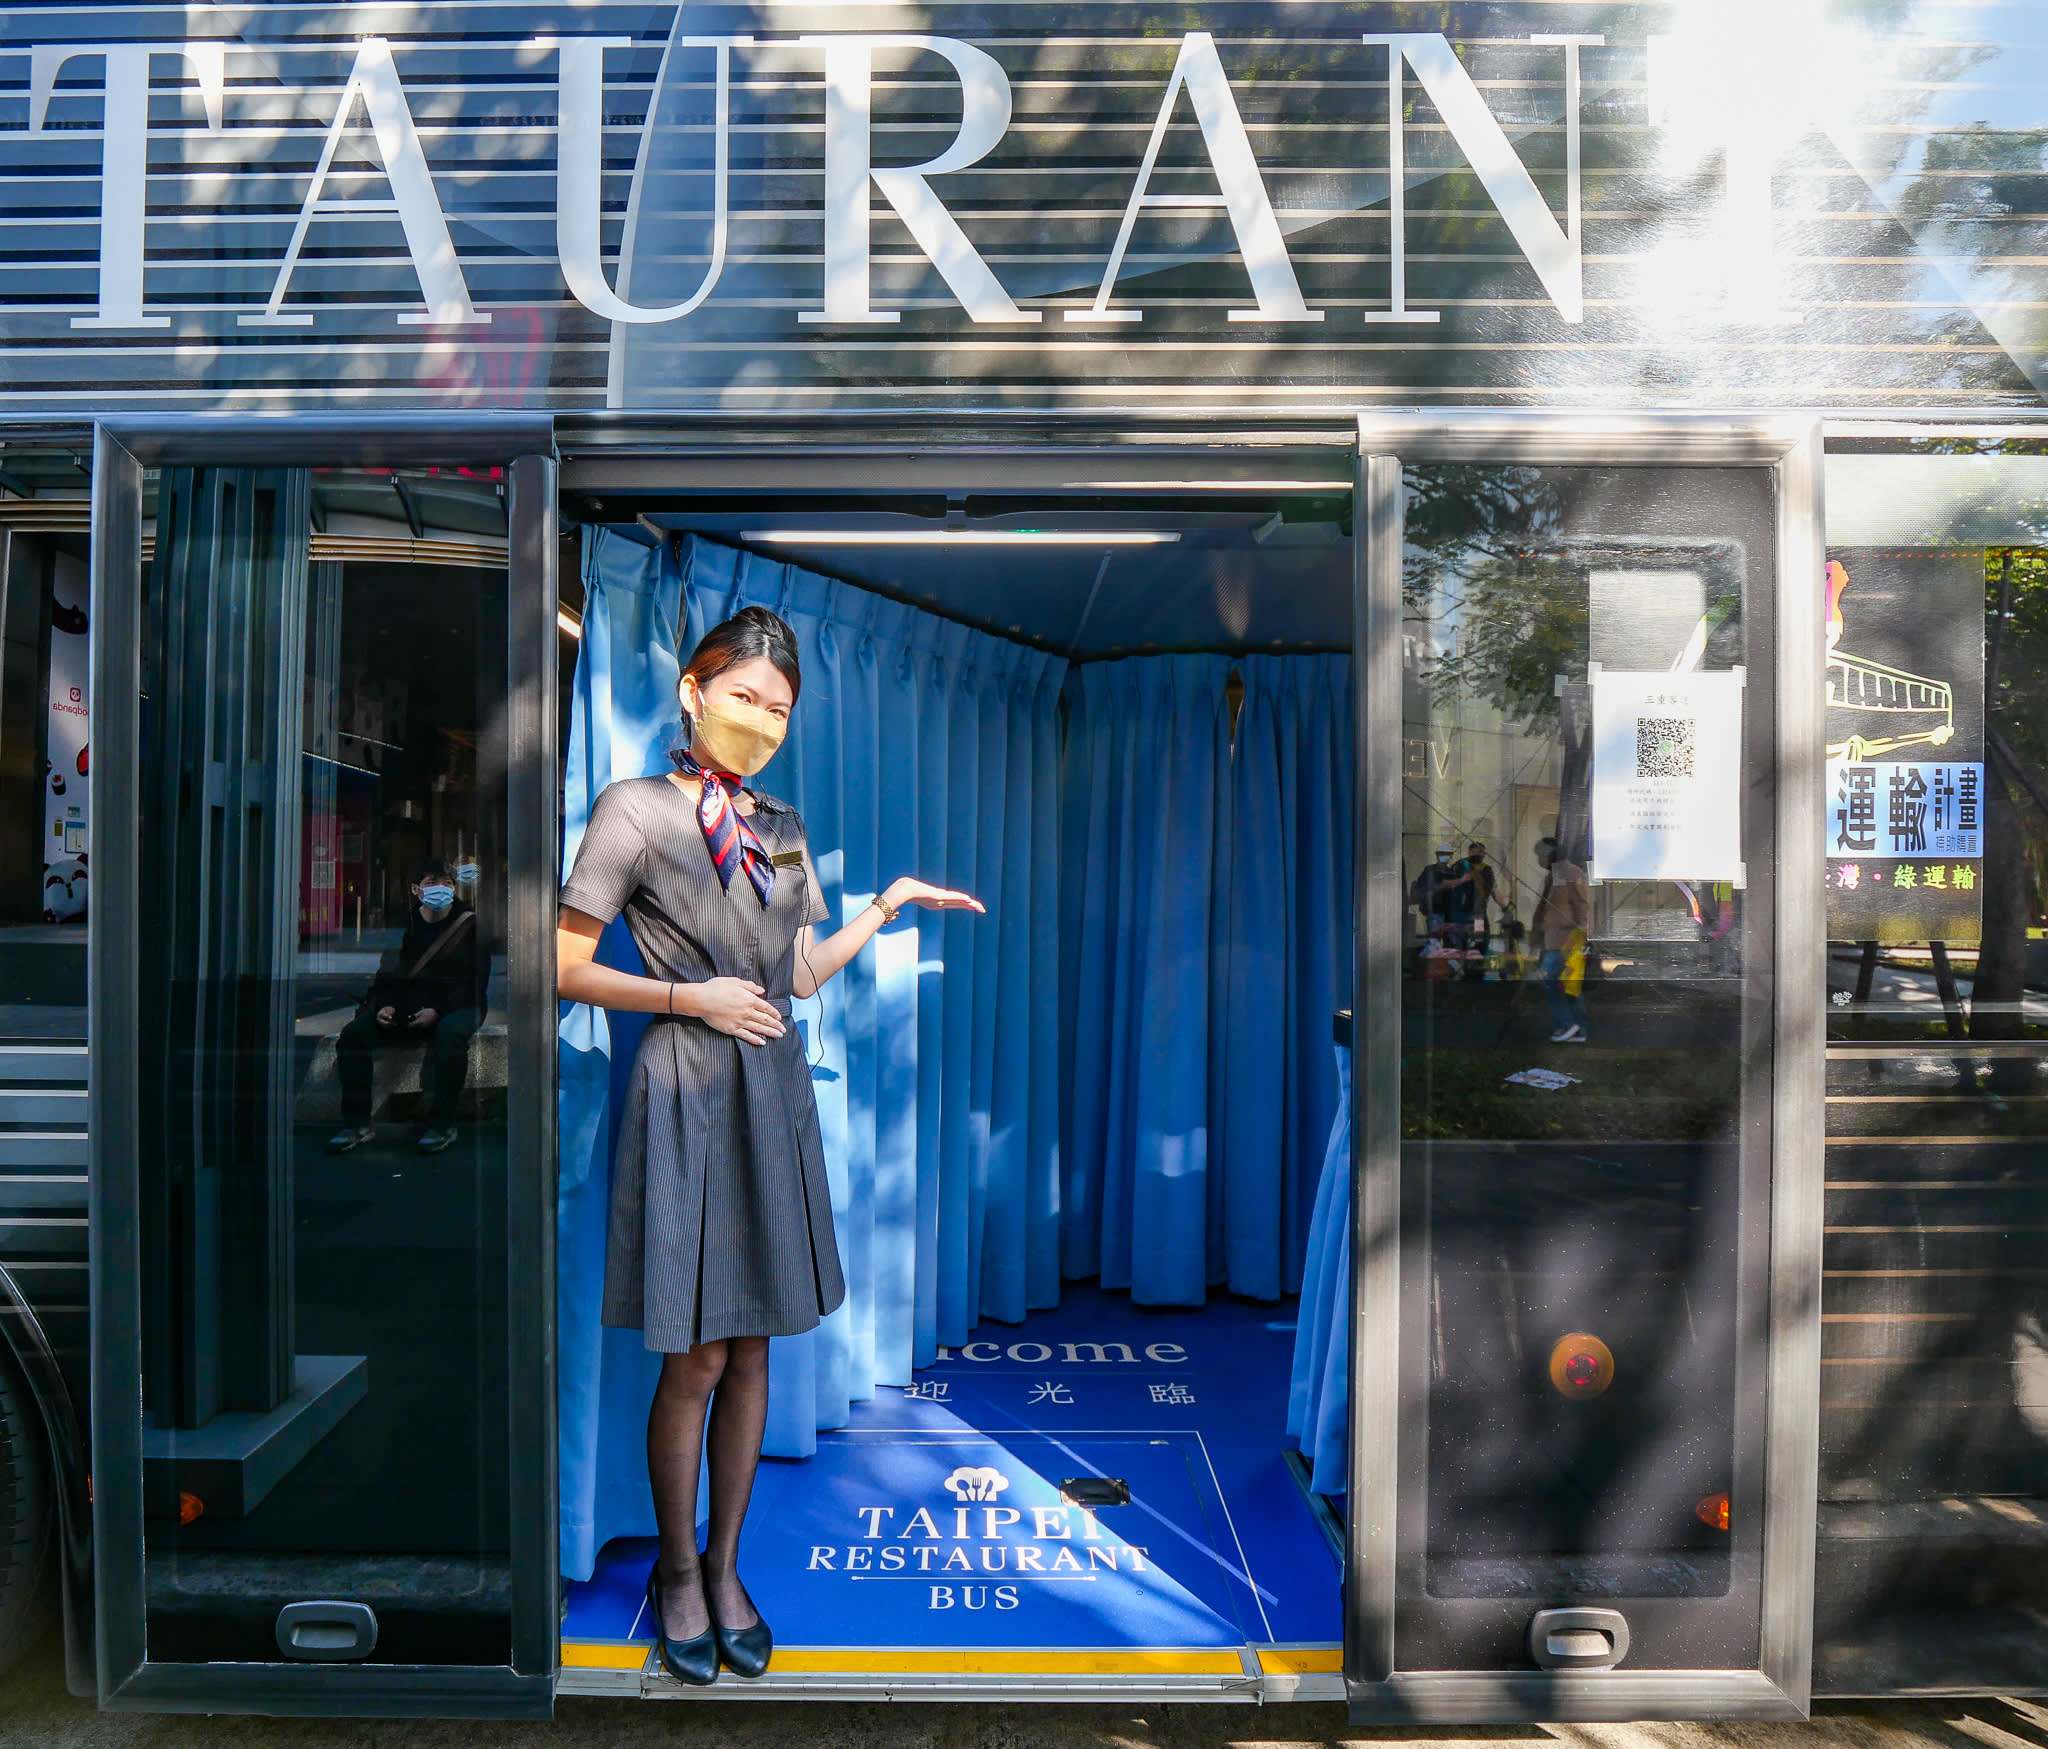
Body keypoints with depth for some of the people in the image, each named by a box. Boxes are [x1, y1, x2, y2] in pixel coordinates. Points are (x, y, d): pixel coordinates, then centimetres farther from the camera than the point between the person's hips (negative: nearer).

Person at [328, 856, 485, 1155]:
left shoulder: (470, 925, 1)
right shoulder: (405, 924, 10)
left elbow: (474, 984, -5)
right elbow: (388, 974, 15)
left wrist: (438, 1011, -19)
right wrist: (382, 1006, -7)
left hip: (456, 1007, -4)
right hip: (405, 1007, 4)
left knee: (450, 1034, -39)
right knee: (353, 1034, -18)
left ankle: (442, 1124, -28)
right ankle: (356, 1123, -11)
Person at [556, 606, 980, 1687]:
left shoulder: (782, 828, 12)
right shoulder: (635, 809, -4)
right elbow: (567, 969, -5)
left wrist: (889, 906, 13)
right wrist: (693, 998, -13)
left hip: (774, 1091, 5)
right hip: (686, 1091, -5)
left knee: (751, 1351, 11)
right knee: (696, 1359, 2)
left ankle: (724, 1566, 29)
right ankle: (678, 1573, 25)